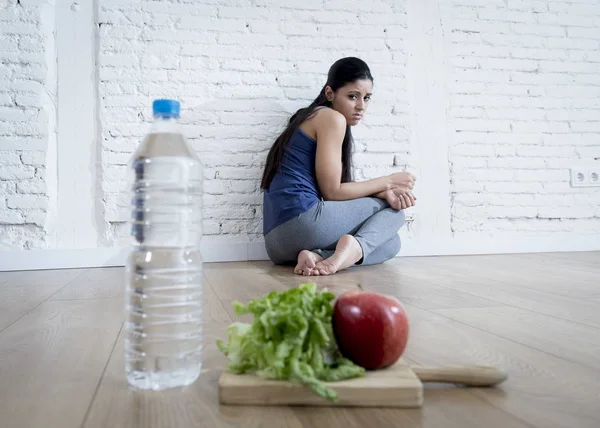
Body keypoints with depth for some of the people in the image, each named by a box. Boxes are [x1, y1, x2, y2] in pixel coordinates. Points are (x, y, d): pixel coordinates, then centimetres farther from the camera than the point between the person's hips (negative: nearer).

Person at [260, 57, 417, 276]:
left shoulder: (313, 120, 26)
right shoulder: (332, 118, -3)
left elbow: (338, 189, 17)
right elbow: (332, 192, -8)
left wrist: (385, 192, 1)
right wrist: (388, 182, 3)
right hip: (301, 221, -9)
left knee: (391, 242, 15)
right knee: (392, 210, 8)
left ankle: (319, 256, -9)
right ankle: (355, 248, -21)